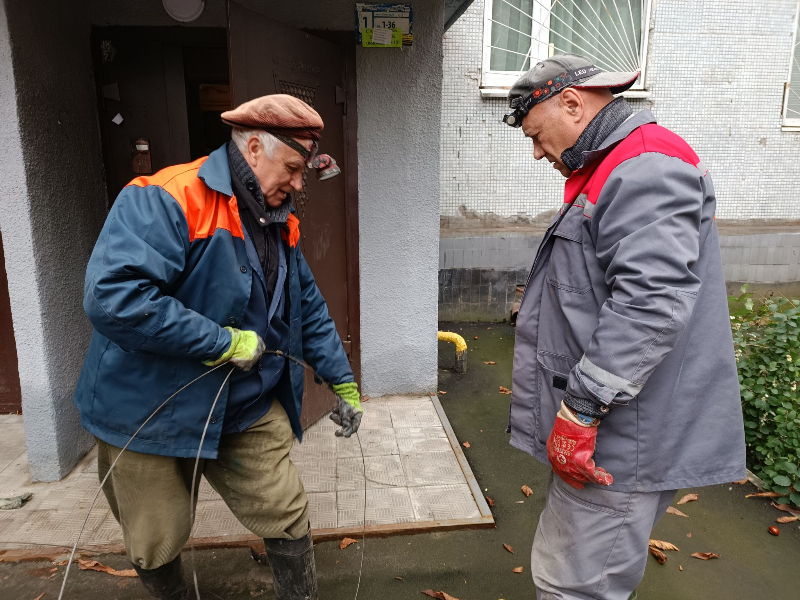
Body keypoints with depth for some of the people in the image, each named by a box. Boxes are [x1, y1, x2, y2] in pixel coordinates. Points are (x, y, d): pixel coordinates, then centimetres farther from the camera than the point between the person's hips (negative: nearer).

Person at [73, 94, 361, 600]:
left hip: (251, 409, 6)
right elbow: (112, 297, -33)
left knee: (289, 518, 7)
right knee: (158, 547, 15)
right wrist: (224, 341, -27)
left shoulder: (280, 221, 5)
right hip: (152, 410, -5)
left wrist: (343, 383, 13)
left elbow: (309, 308, 13)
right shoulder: (167, 201, -22)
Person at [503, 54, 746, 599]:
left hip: (623, 441, -10)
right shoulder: (613, 171, 20)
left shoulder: (646, 166, -15)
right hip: (598, 431, 10)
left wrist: (578, 411, -25)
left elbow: (651, 302, -29)